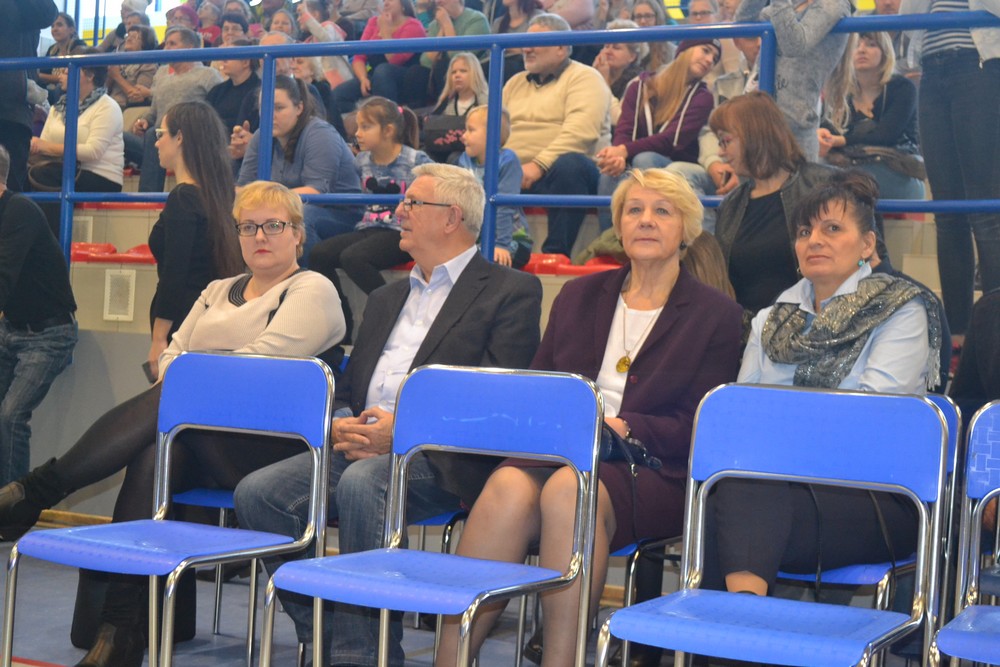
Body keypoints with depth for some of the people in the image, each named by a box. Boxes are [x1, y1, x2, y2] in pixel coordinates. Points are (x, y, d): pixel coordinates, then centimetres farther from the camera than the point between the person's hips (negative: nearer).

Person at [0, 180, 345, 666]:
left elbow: (267, 358, -8)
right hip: (195, 446, 5)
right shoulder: (217, 291, 29)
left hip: (262, 445, -5)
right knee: (153, 455, -31)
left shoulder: (313, 291, 6)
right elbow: (172, 355, 21)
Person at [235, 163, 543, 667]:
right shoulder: (385, 300, 29)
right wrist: (339, 424, -1)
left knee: (362, 482, -36)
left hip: (438, 459, -7)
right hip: (360, 447, 7)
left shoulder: (512, 293, 5)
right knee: (257, 492, -16)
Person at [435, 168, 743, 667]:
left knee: (569, 489, -36)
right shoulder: (578, 297, 23)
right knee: (509, 487, -32)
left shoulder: (717, 315, 9)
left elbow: (697, 429, 0)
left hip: (653, 477, -3)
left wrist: (623, 427, -14)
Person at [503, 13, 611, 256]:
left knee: (568, 164, -39)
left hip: (571, 172, -5)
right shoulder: (515, 82, 24)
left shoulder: (584, 78, 3)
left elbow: (580, 133, -15)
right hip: (513, 173, 5)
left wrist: (538, 165, -24)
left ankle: (556, 254, -36)